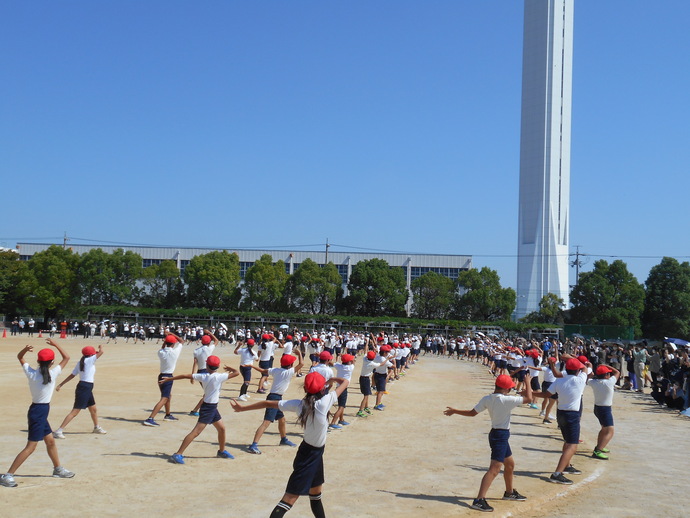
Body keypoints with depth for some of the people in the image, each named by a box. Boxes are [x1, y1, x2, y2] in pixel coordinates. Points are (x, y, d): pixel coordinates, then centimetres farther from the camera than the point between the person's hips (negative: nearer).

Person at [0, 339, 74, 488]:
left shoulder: (31, 373, -2)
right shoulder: (52, 374, -17)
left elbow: (20, 357, 12)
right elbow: (66, 357, -7)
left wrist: (25, 349, -7)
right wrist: (55, 345, -3)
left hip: (36, 410, 8)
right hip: (40, 411, -8)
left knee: (50, 441, 20)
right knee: (31, 447, -4)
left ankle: (58, 469, 34)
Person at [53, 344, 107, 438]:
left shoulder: (80, 363, 11)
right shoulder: (89, 360, -13)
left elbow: (72, 375, 11)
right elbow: (101, 352, -15)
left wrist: (60, 385, 13)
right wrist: (101, 347, 7)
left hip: (87, 389, 10)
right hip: (85, 388, -10)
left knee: (93, 409, 24)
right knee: (74, 412, -9)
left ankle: (96, 428, 42)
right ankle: (58, 431, -10)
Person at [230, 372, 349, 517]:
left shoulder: (299, 405, -8)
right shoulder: (324, 402, -24)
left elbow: (268, 403, -4)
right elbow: (345, 382, -13)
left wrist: (242, 408, 6)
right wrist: (333, 379, 9)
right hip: (311, 455, -7)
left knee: (316, 494, 24)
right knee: (290, 498, -8)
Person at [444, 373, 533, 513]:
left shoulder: (487, 399, -2)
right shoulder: (507, 400, -21)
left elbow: (472, 412, 0)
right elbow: (529, 398, -15)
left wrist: (454, 411, 13)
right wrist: (528, 382, 0)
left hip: (495, 433, 9)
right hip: (501, 435, -9)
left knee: (510, 464, 26)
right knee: (494, 469, -12)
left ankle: (509, 492, 43)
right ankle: (479, 500, -19)